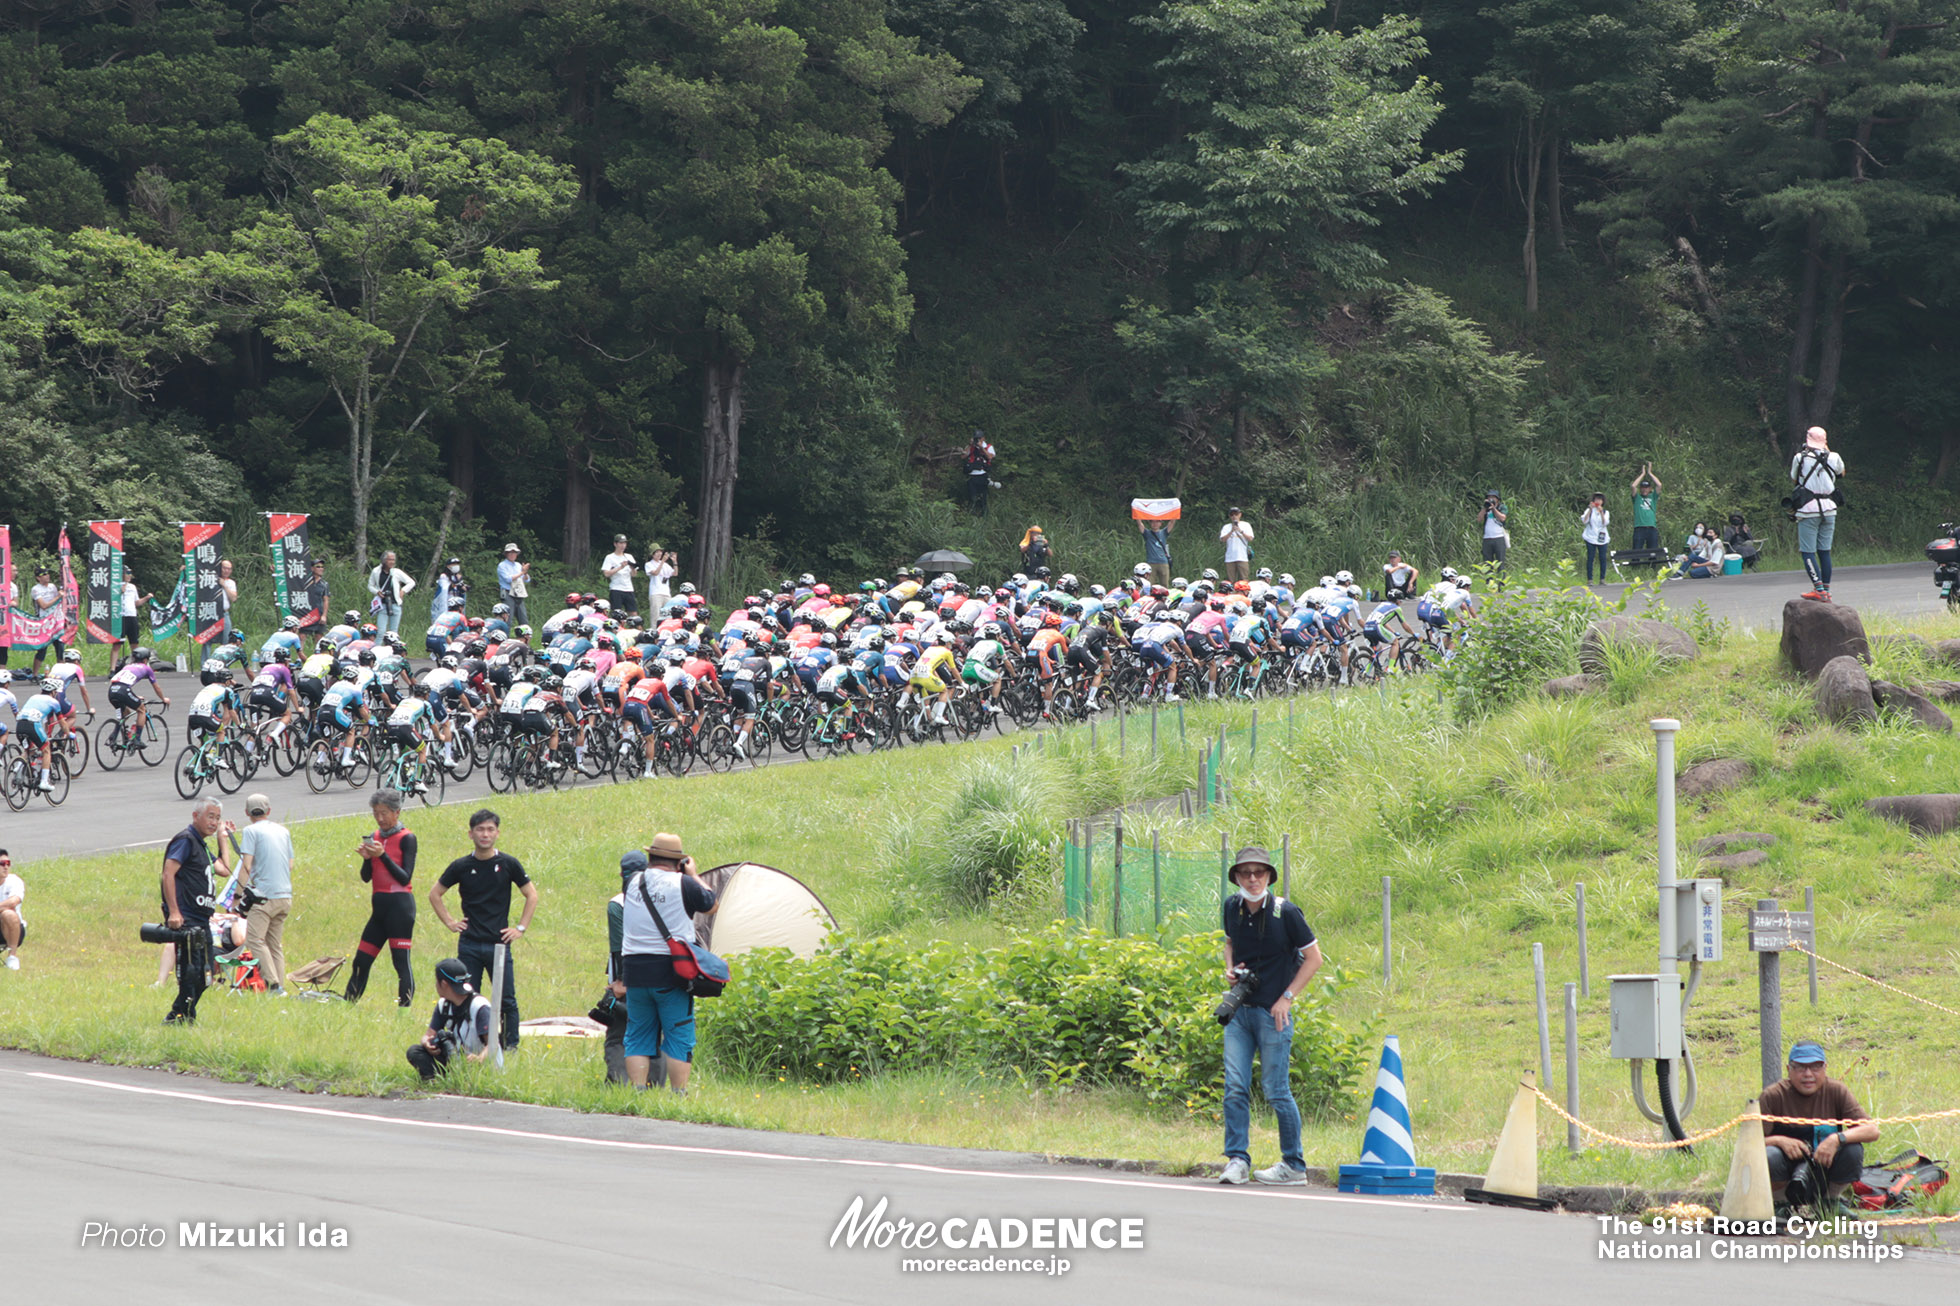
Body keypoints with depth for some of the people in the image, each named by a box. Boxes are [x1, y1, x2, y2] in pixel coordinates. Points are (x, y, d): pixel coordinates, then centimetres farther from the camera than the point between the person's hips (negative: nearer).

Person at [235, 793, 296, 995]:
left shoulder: (251, 831, -3)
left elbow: (246, 866, -8)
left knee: (255, 939, -9)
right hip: (285, 895, 7)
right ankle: (280, 985, 3)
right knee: (276, 944, 11)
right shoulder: (283, 831, 17)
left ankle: (274, 984, -23)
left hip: (264, 895, -7)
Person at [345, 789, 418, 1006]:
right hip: (379, 905, 7)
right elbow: (366, 877, 11)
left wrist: (382, 855, -17)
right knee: (361, 961, 8)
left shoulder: (406, 838, -5)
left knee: (401, 962, -7)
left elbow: (405, 878, -12)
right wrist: (366, 858, -8)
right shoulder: (375, 837, 13)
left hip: (400, 905, -7)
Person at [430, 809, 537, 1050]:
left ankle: (510, 1048, 3)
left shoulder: (508, 864, 1)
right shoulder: (461, 866, 3)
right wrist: (449, 921, 7)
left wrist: (521, 928, 3)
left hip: (499, 944, -1)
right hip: (469, 945, 1)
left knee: (507, 1002, -3)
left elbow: (531, 895, 9)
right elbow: (434, 894, 15)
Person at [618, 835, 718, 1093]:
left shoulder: (633, 881, 3)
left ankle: (637, 1091, 5)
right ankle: (678, 1094, -2)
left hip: (635, 972, 4)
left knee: (638, 1037, 12)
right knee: (679, 1038, 3)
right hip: (671, 974, -4)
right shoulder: (683, 884, -9)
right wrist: (693, 875, 20)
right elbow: (711, 904, 8)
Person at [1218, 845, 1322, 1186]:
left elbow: (1313, 957, -3)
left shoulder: (1285, 912, -10)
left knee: (1276, 1090, -2)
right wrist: (1230, 969, 4)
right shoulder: (1233, 908, 6)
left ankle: (1294, 1165, 8)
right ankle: (1237, 1159, -2)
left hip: (1273, 1012, -5)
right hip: (1240, 1009, 5)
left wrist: (1286, 998, -8)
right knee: (1235, 1087, -5)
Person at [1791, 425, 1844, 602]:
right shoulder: (1833, 458, 2)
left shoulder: (1800, 458, -6)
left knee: (1808, 552, -3)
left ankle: (1819, 589, -15)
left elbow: (1793, 480, 7)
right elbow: (1842, 473, 24)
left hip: (1808, 510, -4)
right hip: (1829, 509, 4)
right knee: (1825, 551, 11)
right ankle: (1826, 590, 11)